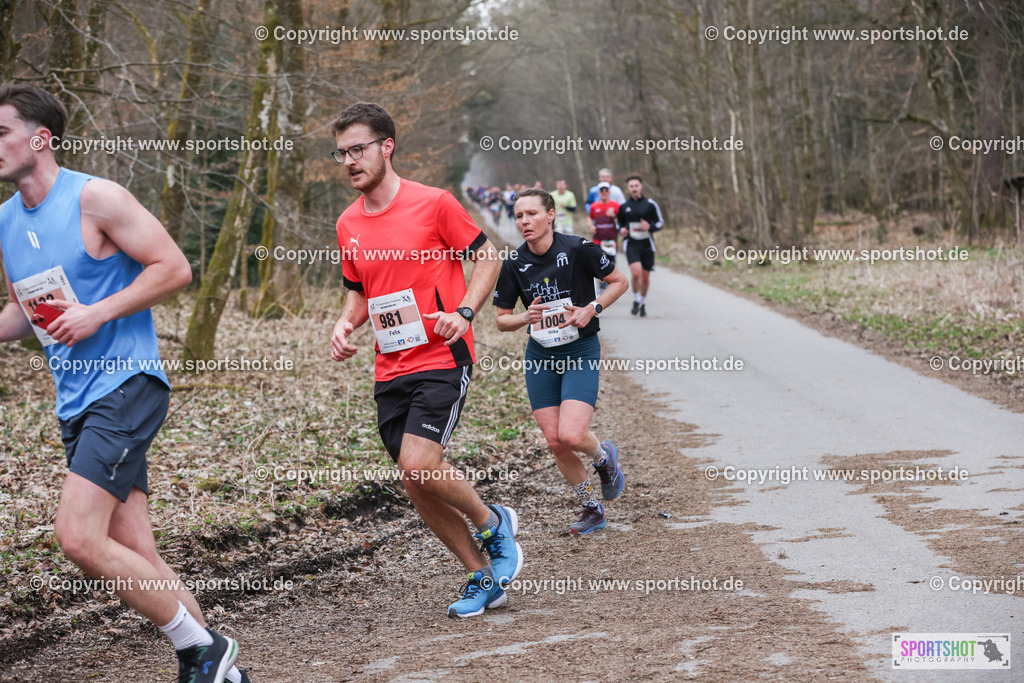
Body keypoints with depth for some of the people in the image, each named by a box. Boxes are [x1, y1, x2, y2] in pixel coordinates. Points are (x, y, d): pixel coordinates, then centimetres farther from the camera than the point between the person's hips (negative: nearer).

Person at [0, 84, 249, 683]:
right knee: (136, 559, 4)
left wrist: (97, 314, -17)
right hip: (77, 402, 8)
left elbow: (175, 268, -11)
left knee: (78, 537, -18)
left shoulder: (94, 198, -10)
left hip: (127, 386, -8)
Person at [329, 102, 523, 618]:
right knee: (415, 485, 5)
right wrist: (346, 325, 1)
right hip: (390, 369, 6)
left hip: (442, 358, -6)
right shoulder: (348, 225, 9)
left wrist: (464, 311, -15)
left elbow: (487, 256, -1)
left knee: (419, 464, -21)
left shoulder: (433, 203, -8)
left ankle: (494, 523, 7)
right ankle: (481, 577, 20)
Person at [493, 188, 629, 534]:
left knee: (571, 436, -20)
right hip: (540, 356, 4)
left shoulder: (578, 249, -13)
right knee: (555, 443, 0)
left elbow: (620, 281, 0)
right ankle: (592, 509, 22)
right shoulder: (514, 263, -4)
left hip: (582, 352, -4)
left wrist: (592, 309, -15)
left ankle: (603, 455, 17)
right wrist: (526, 317, -16)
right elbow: (502, 319, 5)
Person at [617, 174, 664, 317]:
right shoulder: (624, 206, 7)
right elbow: (620, 223, 21)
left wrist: (650, 227, -15)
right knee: (636, 272, -21)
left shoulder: (650, 204, 1)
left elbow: (661, 222, 5)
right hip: (631, 244, 0)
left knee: (645, 276, 7)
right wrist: (621, 230, -2)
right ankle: (636, 300, 0)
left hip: (647, 244, 1)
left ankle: (643, 303, 29)